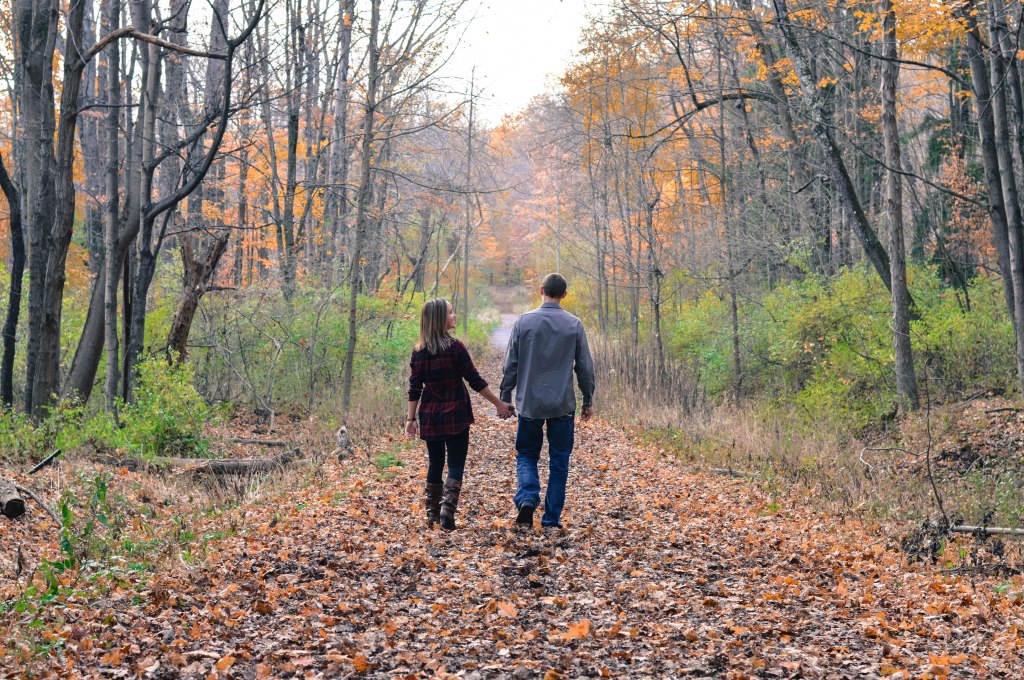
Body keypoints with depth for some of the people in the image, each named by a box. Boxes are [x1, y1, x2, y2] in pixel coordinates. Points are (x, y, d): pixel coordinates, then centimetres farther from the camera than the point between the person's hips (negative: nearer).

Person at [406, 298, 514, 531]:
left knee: (435, 463, 15)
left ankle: (432, 513, 17)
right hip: (455, 415, -4)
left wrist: (411, 419, 8)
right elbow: (474, 380, -10)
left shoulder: (419, 351, 1)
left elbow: (414, 388, 2)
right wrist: (499, 404, -3)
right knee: (456, 464, 2)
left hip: (430, 417, 4)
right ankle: (447, 511, -12)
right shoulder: (454, 347, -12)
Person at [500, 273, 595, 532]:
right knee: (559, 462, 9)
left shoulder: (524, 322, -3)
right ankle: (552, 519, 9)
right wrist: (588, 401, 14)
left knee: (526, 455, 14)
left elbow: (511, 365, 0)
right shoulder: (574, 325, -1)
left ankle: (527, 499, -10)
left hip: (530, 403, 0)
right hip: (563, 405, 0)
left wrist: (504, 397, 9)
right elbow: (585, 367, 4)